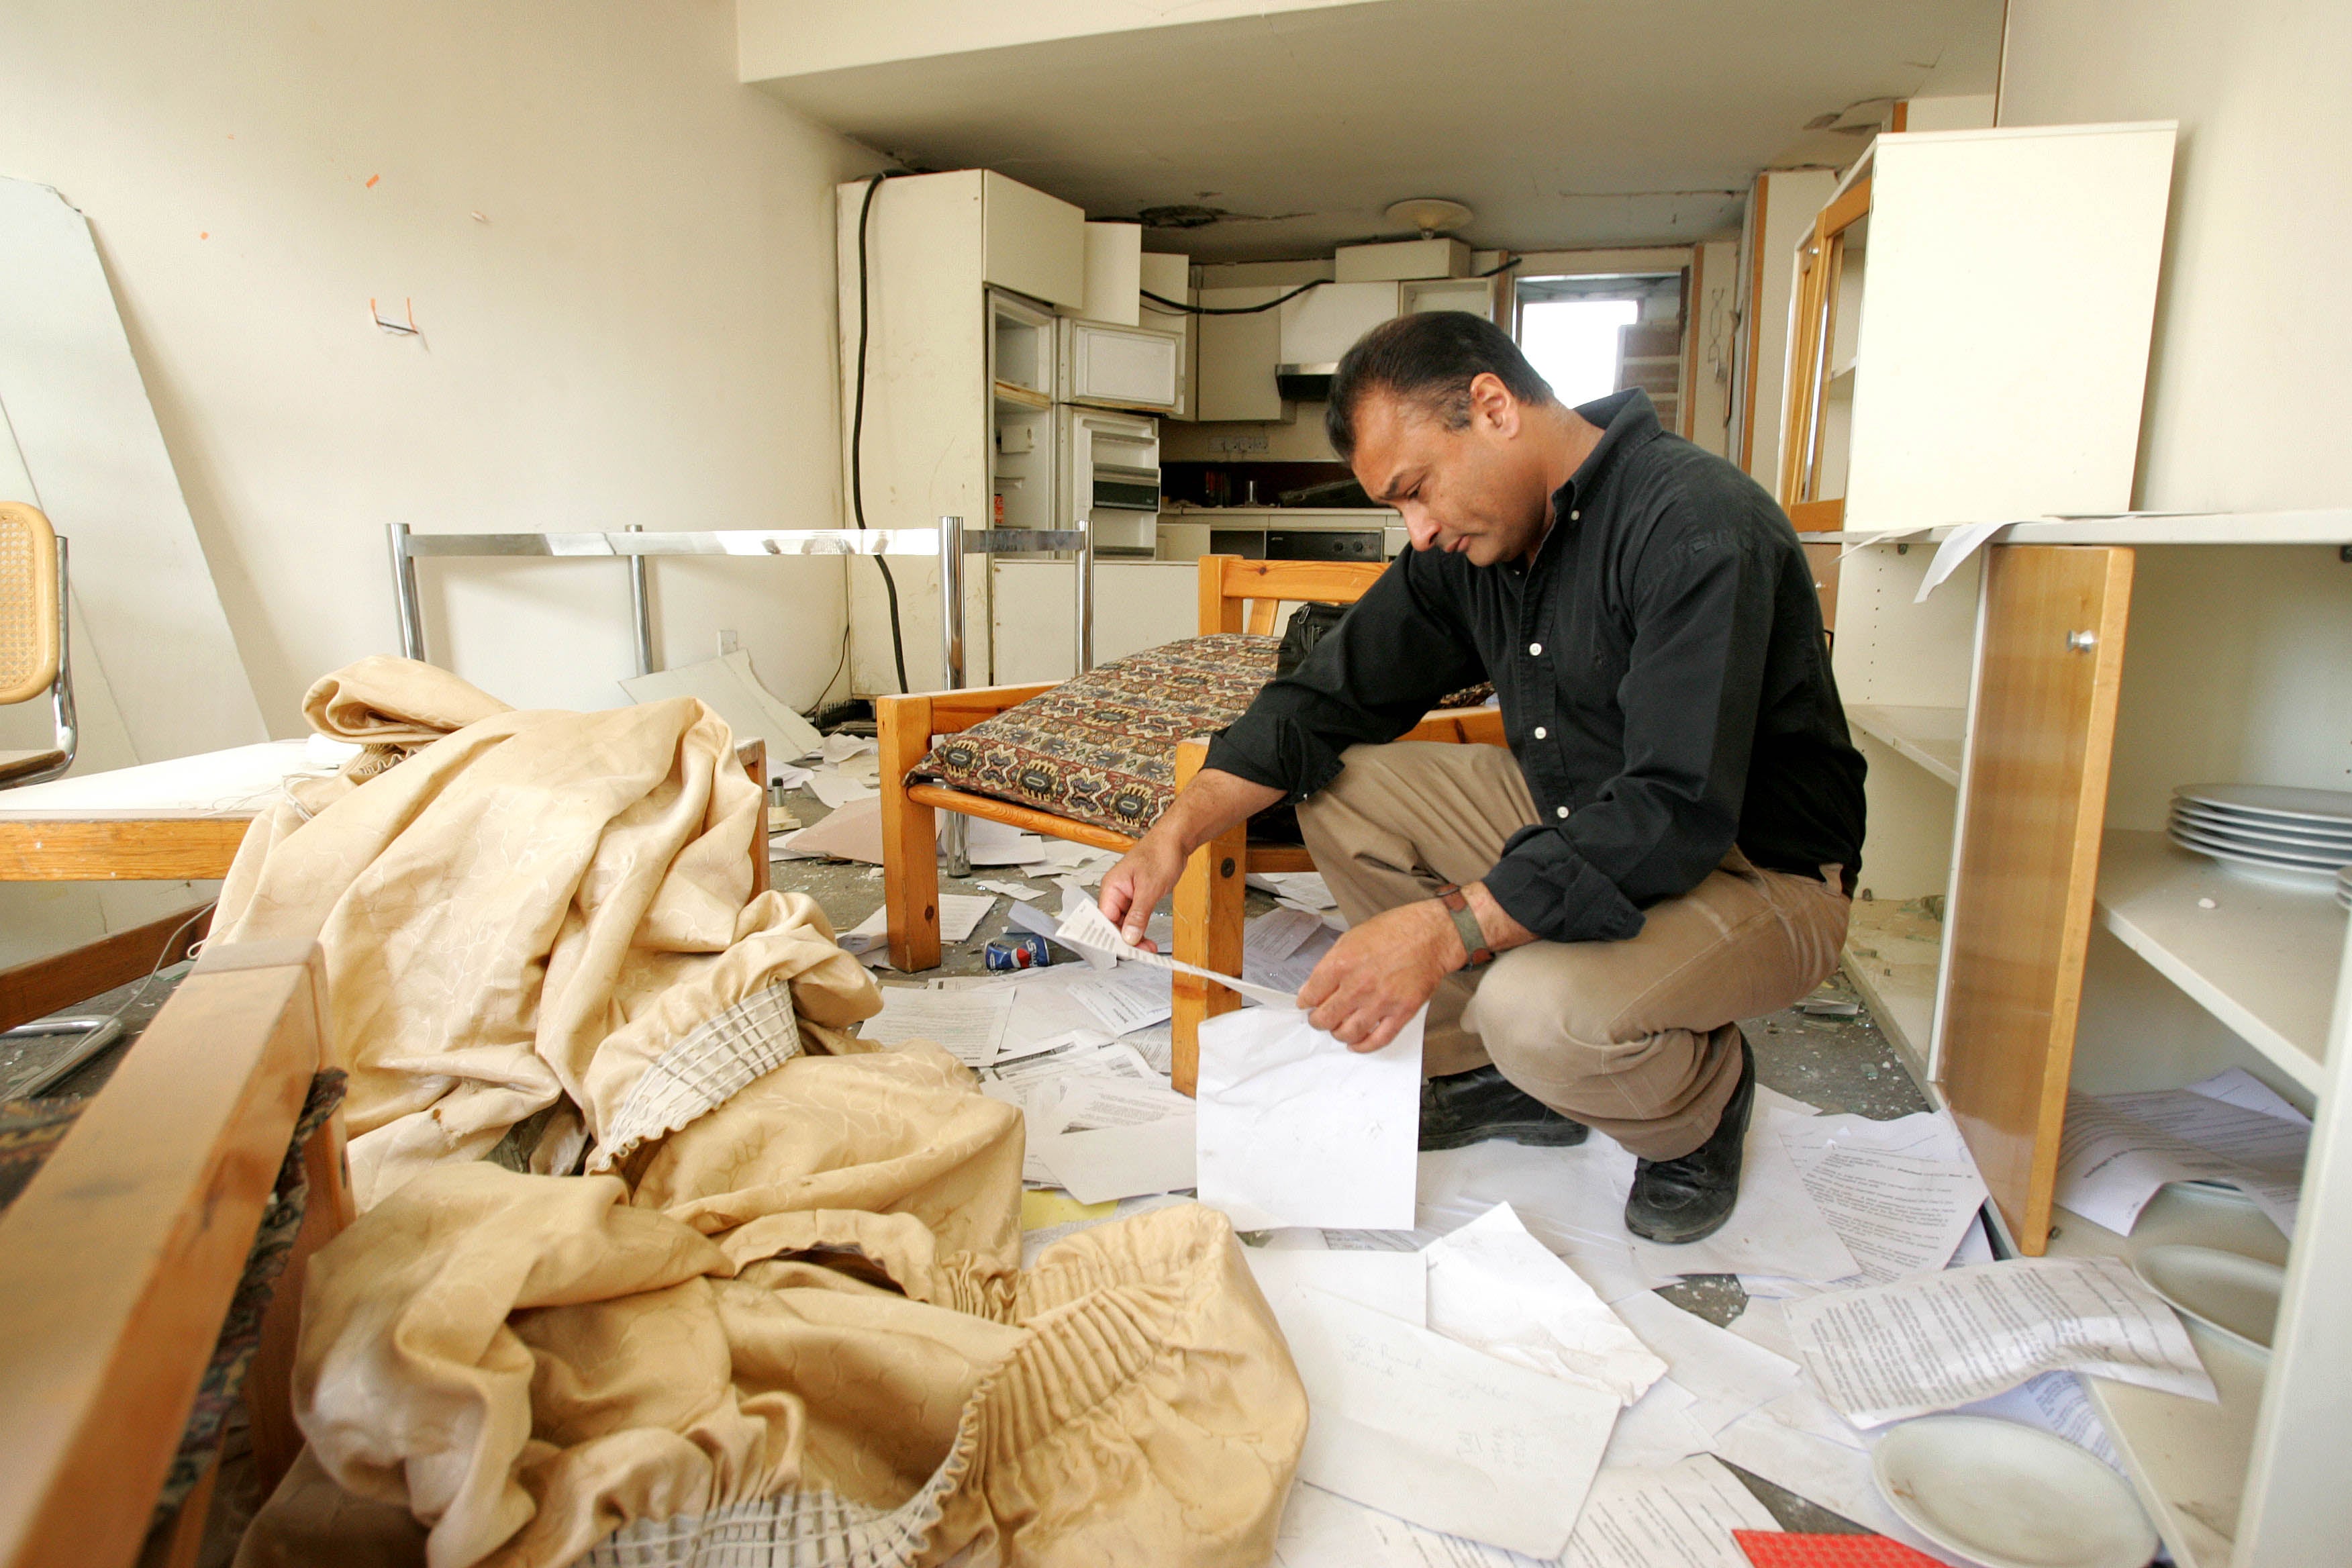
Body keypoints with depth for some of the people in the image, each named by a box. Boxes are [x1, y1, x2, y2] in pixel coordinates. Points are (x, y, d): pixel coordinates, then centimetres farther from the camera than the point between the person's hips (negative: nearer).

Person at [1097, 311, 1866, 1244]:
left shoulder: (1698, 527, -25)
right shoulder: (1467, 545, -1)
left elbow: (1679, 812, -33)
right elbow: (1327, 700, 1)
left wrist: (1446, 929, -41)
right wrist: (1177, 832, -13)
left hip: (1758, 875, -7)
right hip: (1577, 827, 7)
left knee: (1539, 1009, -34)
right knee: (1341, 787, -5)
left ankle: (1707, 1099, 3)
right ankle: (1500, 1076, 5)